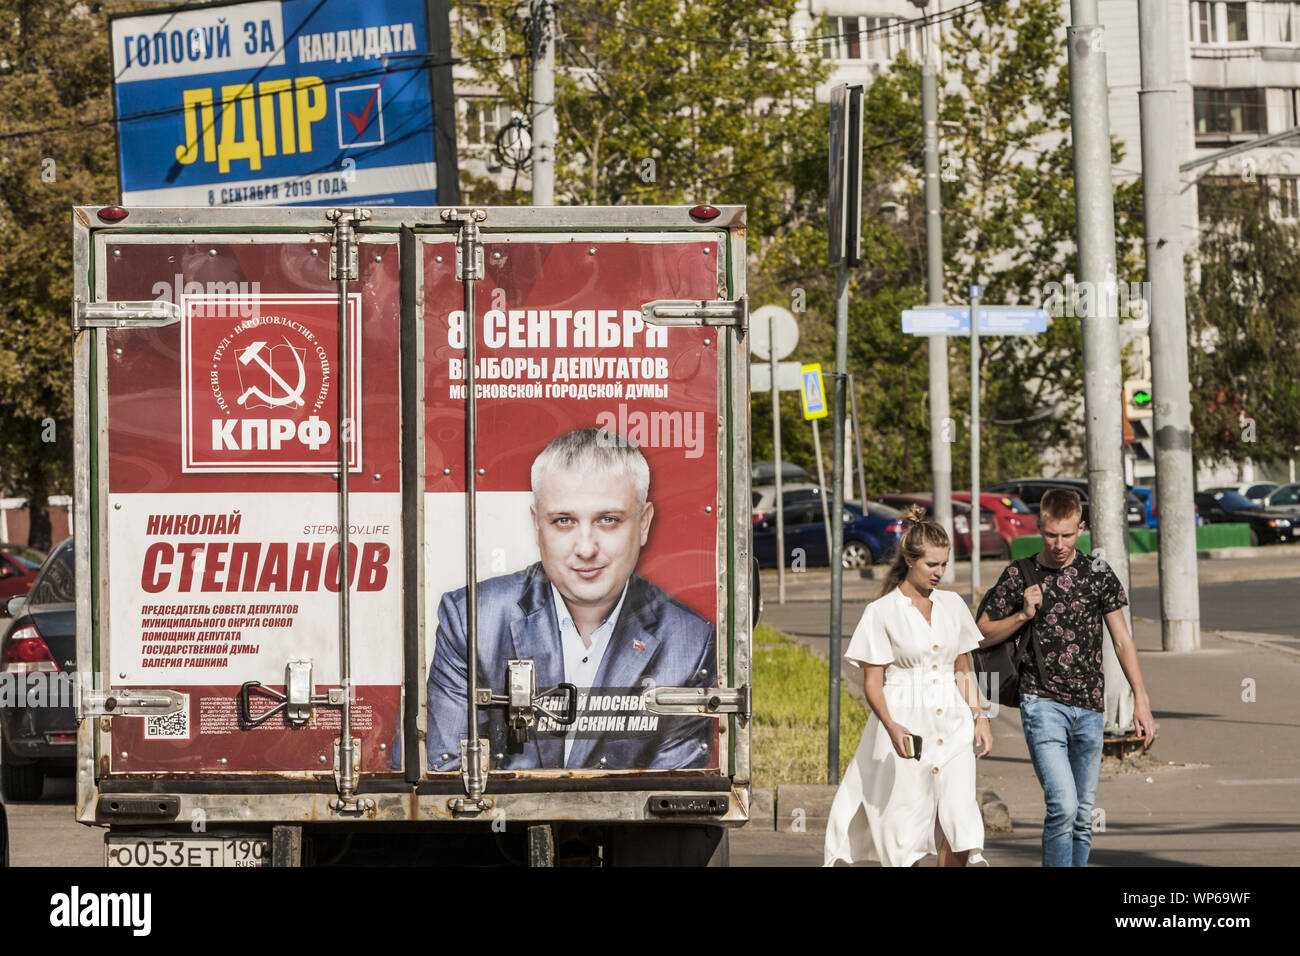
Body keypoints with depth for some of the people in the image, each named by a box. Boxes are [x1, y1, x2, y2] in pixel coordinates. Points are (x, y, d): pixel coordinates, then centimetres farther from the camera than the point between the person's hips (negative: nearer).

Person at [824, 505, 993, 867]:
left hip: (952, 726, 3)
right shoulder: (882, 612, -3)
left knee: (961, 820, -10)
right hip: (906, 727, -3)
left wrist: (979, 716, 7)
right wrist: (891, 726, -20)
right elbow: (873, 682, -5)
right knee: (906, 831, -2)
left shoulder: (952, 606, 10)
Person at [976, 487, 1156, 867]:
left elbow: (1122, 640, 9)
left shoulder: (1098, 574, 5)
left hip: (1089, 707, 3)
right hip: (1042, 704, -3)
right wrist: (1023, 615, -8)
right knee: (1062, 805, -18)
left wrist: (1141, 700, 4)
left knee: (1083, 816, 7)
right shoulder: (1019, 576, 1)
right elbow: (983, 636, 9)